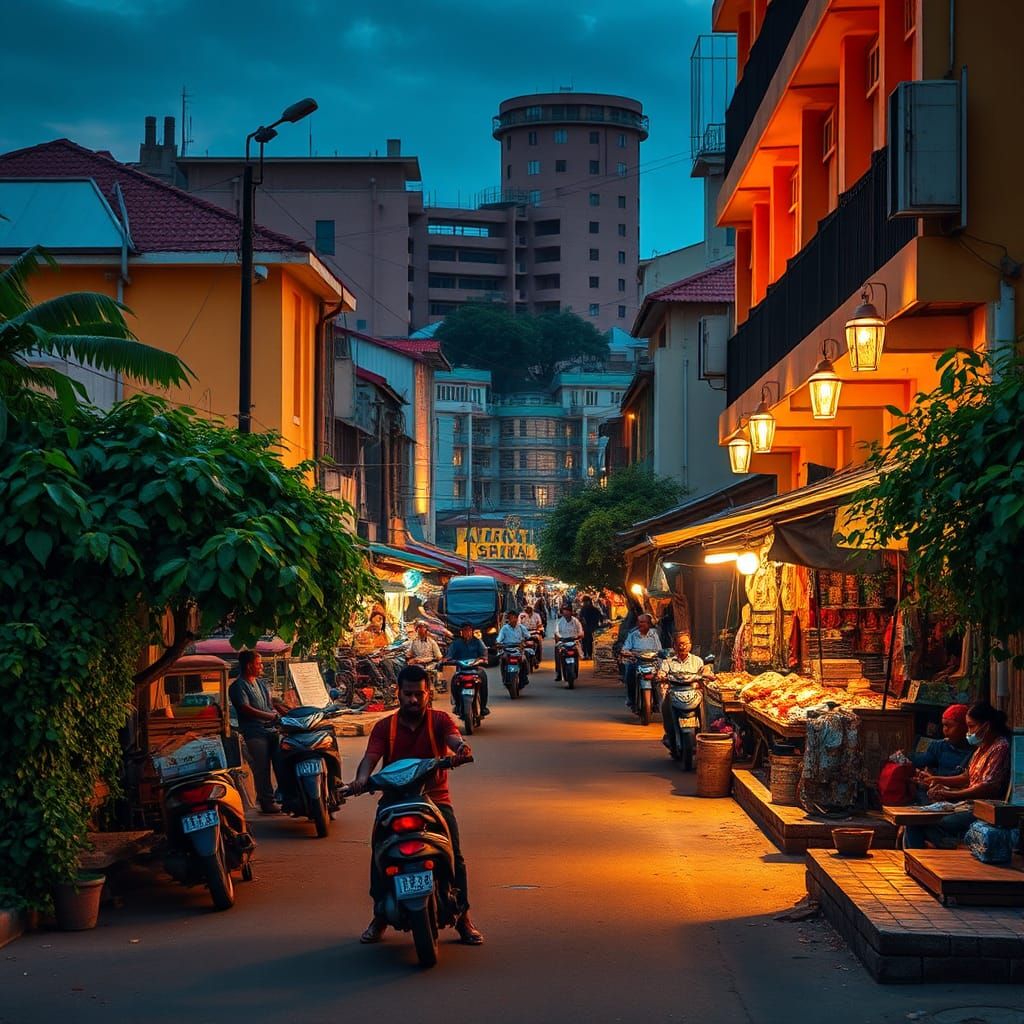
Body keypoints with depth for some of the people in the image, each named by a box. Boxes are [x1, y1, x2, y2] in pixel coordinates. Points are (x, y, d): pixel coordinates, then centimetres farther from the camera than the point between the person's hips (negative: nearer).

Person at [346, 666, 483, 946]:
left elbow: (454, 739, -16)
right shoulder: (384, 727, 7)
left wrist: (462, 748, -43)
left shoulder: (440, 720, 4)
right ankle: (380, 916, -2)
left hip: (435, 797, -1)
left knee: (453, 854, -16)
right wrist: (362, 777, -31)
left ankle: (463, 917, -2)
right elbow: (371, 756, -8)